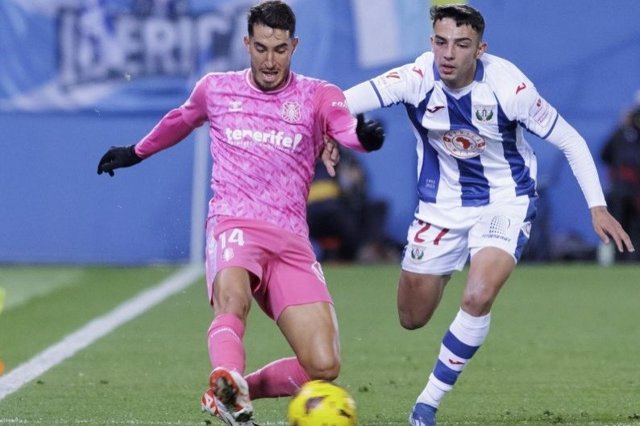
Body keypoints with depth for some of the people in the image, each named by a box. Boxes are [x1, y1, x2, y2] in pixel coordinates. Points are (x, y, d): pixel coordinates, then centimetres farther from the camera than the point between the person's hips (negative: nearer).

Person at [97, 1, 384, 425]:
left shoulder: (316, 95, 6)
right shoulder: (215, 89, 13)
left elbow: (345, 124, -17)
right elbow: (181, 120, 35)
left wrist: (364, 134, -42)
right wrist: (136, 152, 50)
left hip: (292, 240, 1)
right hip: (234, 224, -1)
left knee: (324, 366, -13)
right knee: (233, 298, -39)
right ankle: (229, 381, -63)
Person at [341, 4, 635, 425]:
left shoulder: (508, 86, -24)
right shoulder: (419, 78, -21)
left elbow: (569, 140, -12)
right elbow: (360, 97, -39)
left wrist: (598, 207, -16)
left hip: (506, 201, -2)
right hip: (443, 204, 3)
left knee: (478, 298, -27)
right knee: (412, 319, 11)